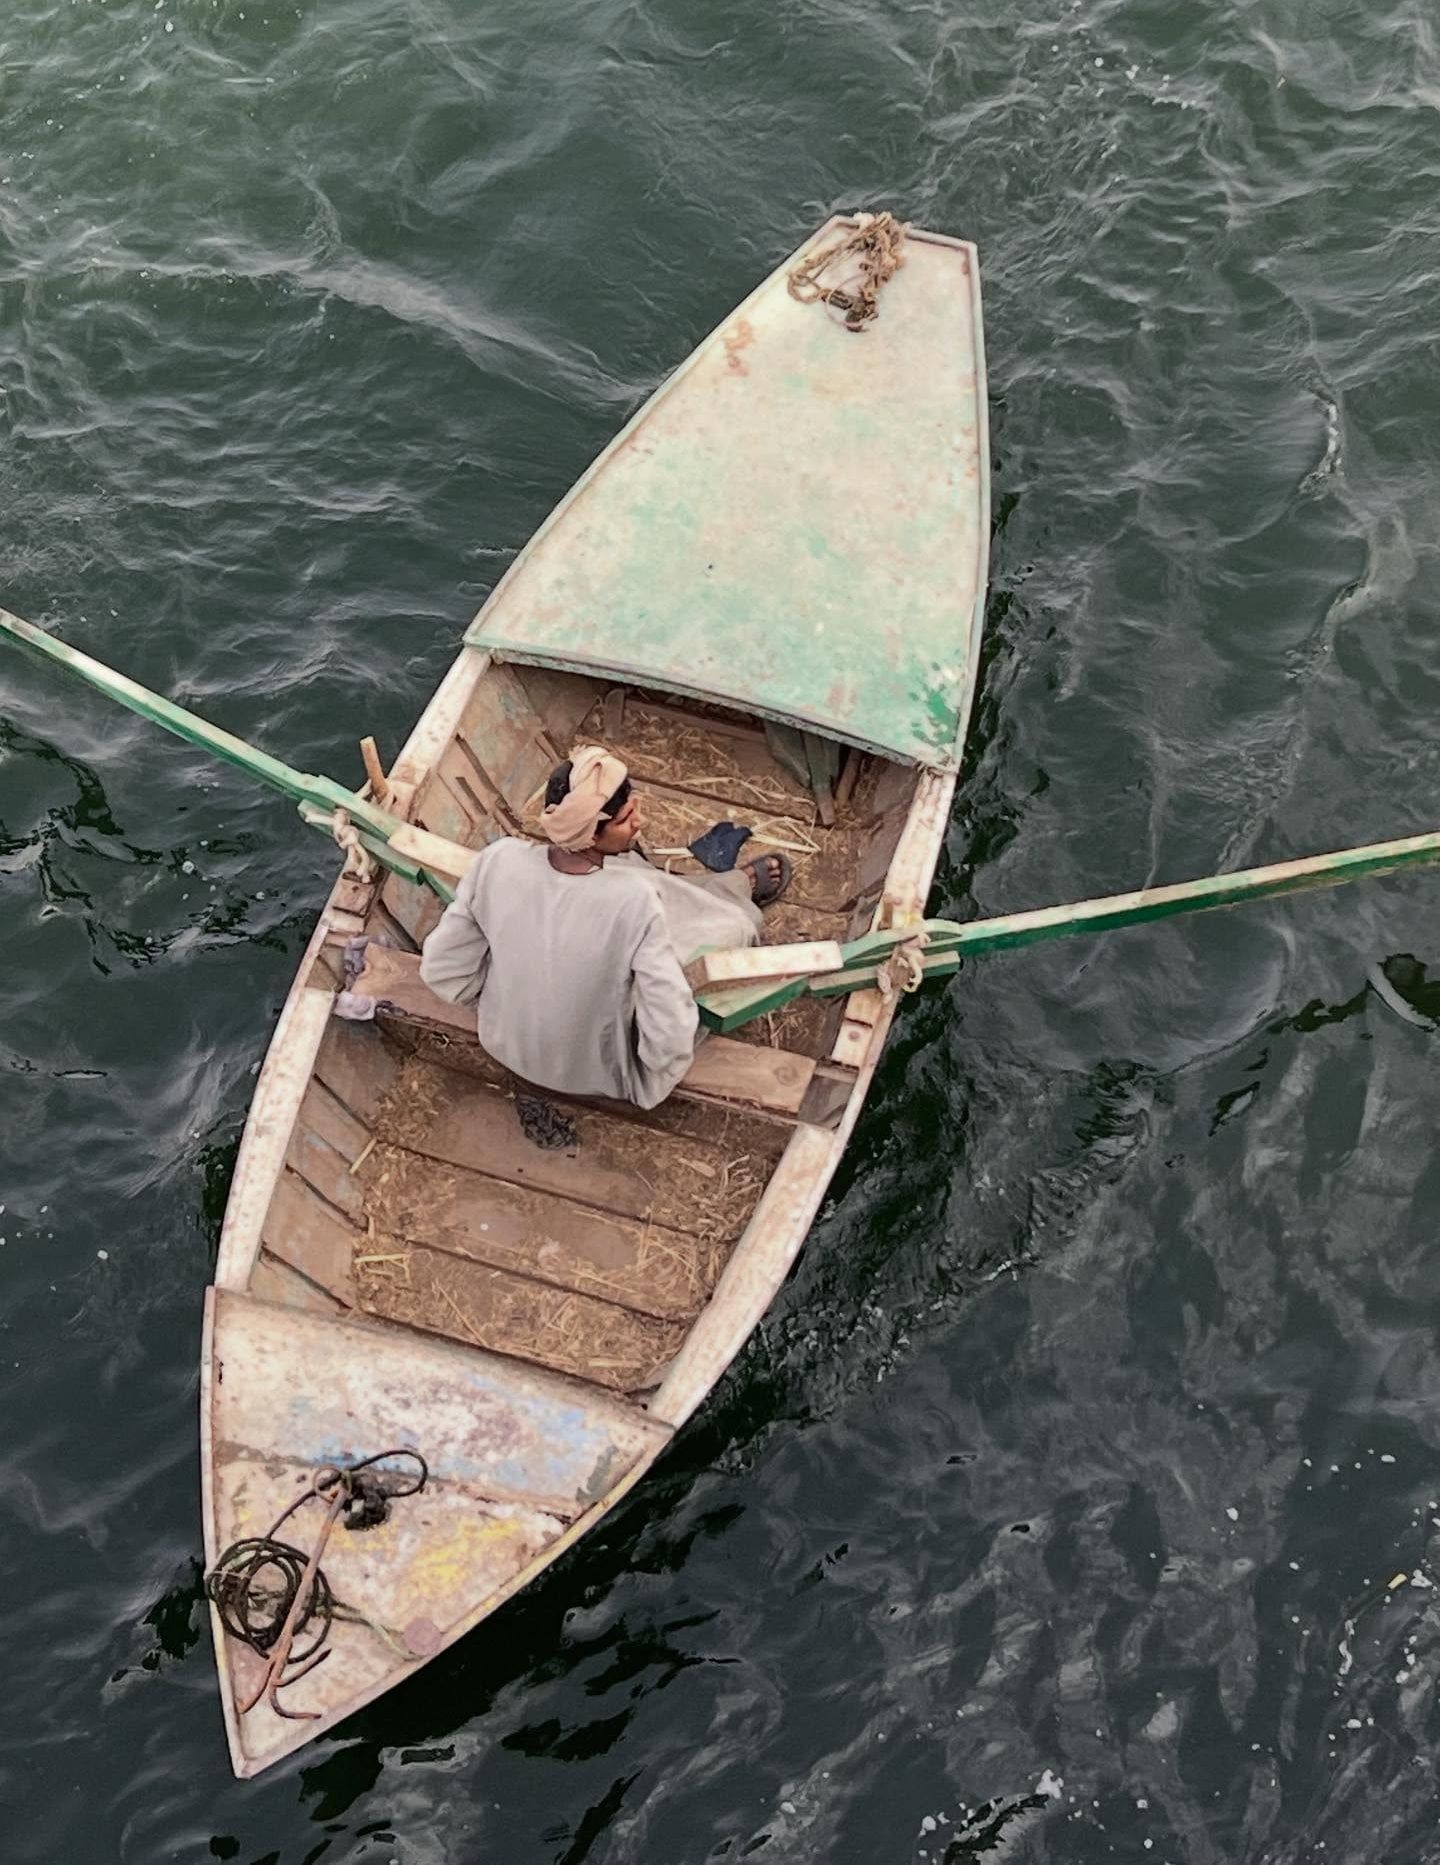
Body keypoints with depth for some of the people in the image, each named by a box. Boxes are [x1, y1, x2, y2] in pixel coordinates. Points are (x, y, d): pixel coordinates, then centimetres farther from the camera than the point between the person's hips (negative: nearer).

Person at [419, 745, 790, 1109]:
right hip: (595, 1072, -4)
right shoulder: (633, 903, -36)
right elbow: (669, 1039, -33)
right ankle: (740, 887, 49)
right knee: (729, 924, 11)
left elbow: (440, 969, -12)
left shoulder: (498, 859, -25)